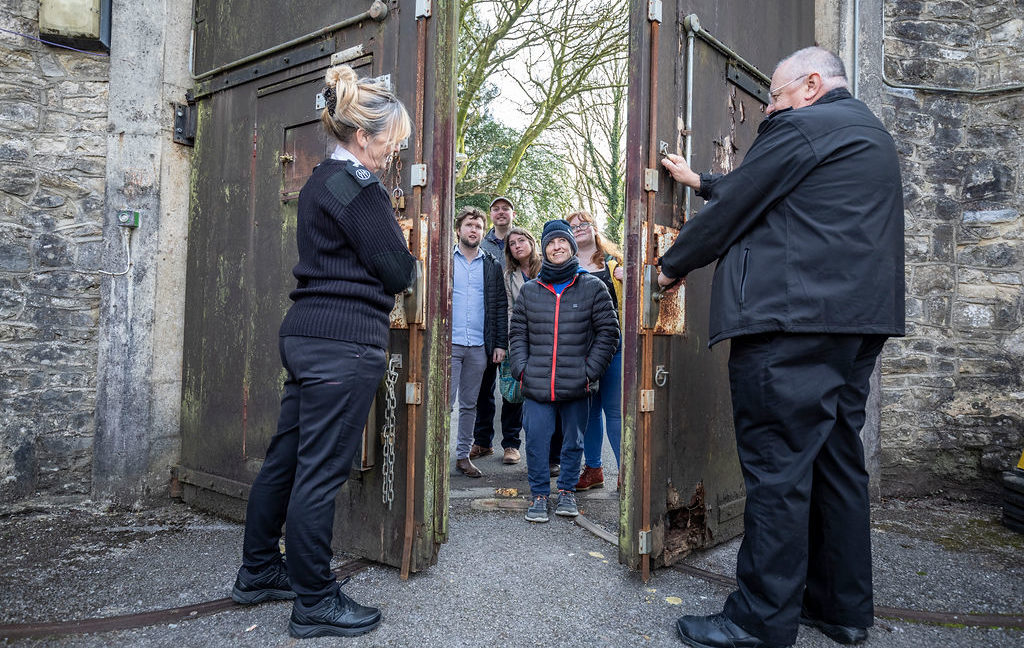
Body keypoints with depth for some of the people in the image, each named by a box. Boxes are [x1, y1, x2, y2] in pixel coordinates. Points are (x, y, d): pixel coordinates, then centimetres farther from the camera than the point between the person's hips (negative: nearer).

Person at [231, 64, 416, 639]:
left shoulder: (320, 183, 18)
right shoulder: (359, 188, -12)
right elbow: (398, 272, -11)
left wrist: (387, 250, 10)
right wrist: (408, 259, 10)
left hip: (306, 333, 10)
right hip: (346, 342, -10)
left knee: (285, 458, 17)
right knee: (321, 472, -2)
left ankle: (258, 572, 33)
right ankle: (315, 604, 12)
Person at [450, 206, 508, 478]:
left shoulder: (492, 266, 12)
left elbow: (500, 307, 11)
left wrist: (500, 343, 3)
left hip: (479, 346, 3)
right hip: (449, 343, -3)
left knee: (469, 404, 10)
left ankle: (463, 455, 20)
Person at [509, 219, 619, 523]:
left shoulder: (592, 287, 2)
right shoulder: (529, 291, 9)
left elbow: (608, 332, 1)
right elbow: (517, 334, 13)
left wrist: (589, 372, -6)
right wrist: (522, 369, 0)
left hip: (577, 387, -1)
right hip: (536, 387, 1)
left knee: (573, 442, 12)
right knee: (536, 442, 1)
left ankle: (567, 492, 29)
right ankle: (539, 495, 18)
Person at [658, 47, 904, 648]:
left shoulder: (801, 126, -5)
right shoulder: (870, 133, 25)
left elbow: (734, 210, -5)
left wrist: (672, 266, 8)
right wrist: (698, 180, 34)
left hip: (793, 321, -10)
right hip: (859, 319, 10)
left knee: (778, 468, -6)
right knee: (838, 460, 13)